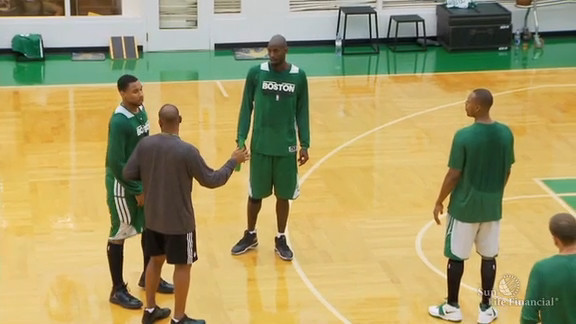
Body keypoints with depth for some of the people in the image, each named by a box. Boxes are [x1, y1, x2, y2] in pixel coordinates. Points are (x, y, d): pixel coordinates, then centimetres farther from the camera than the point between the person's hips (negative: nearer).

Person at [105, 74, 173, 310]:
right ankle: (118, 290, 15)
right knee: (119, 235, 4)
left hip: (143, 179, 8)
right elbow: (116, 163, -23)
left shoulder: (141, 111, 1)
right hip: (123, 185, -8)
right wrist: (136, 191, -18)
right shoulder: (119, 122, -24)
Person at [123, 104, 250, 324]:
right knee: (182, 265, 8)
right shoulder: (187, 151, -21)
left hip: (153, 218, 5)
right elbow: (210, 180, -14)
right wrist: (233, 162, -1)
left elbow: (128, 174, 0)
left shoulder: (144, 145, -7)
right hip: (179, 221, -5)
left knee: (156, 260, 21)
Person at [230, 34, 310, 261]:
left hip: (286, 147, 0)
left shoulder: (298, 76, -4)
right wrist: (241, 139, -7)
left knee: (284, 195, 9)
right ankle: (250, 235, 29)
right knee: (256, 194, 10)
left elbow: (302, 112, 3)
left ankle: (280, 239, 24)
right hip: (260, 146, 0)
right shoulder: (255, 73, -6)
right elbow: (246, 107, 0)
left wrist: (304, 144, 1)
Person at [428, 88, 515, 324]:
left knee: (456, 256, 10)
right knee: (489, 256, 13)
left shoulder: (464, 136, -20)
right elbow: (507, 172, 6)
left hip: (465, 206, -4)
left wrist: (439, 202, -1)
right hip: (492, 206, 5)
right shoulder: (506, 134, -4)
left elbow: (454, 175, -15)